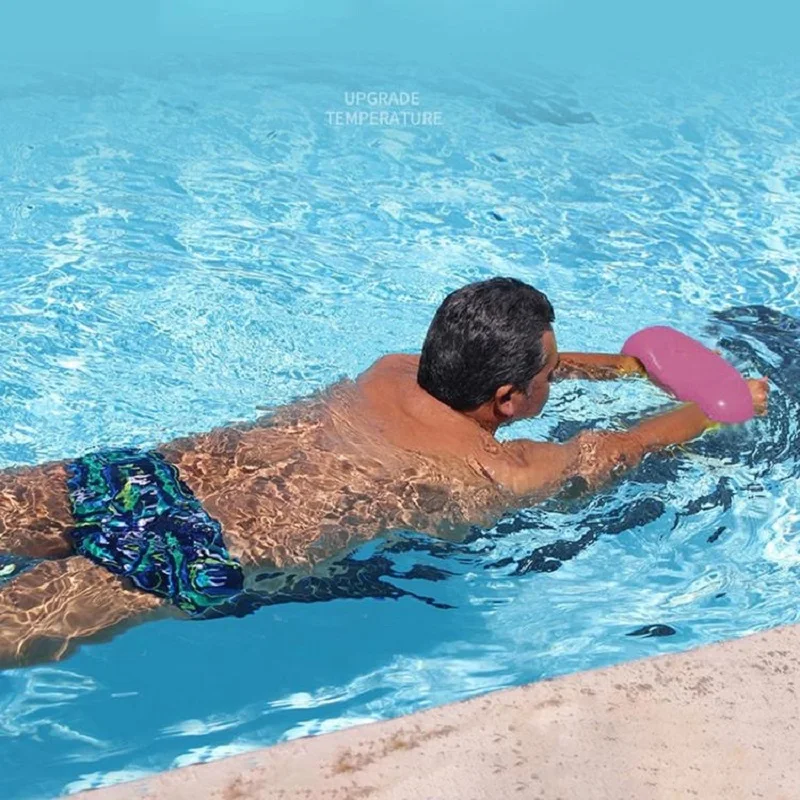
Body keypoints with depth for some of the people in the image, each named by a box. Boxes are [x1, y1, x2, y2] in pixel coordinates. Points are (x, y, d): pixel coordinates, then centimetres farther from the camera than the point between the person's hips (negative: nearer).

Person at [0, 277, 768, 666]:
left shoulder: (392, 372, 15)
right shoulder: (503, 472, -1)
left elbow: (498, 360, 35)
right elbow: (627, 445, 16)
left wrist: (626, 364, 42)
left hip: (144, 468, 6)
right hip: (201, 558, -6)